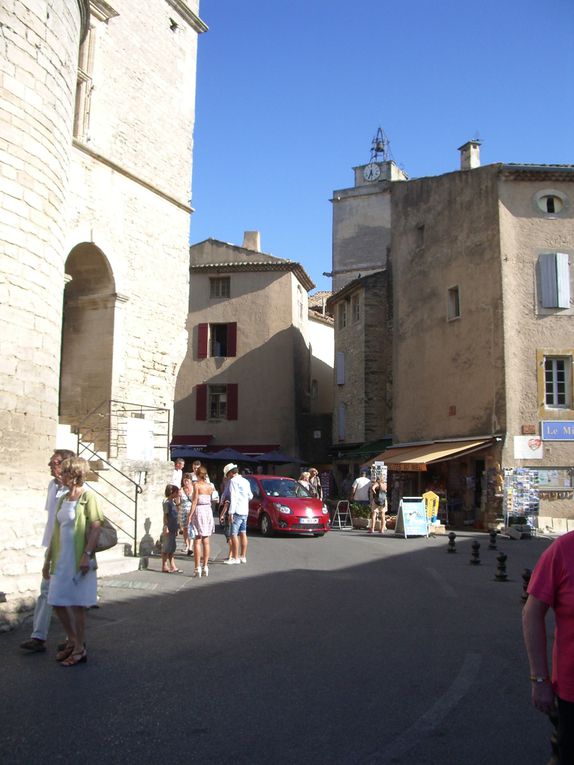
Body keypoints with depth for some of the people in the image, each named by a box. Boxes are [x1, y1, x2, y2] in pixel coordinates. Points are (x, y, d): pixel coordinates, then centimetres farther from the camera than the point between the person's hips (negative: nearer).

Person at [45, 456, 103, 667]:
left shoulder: (87, 497, -10)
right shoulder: (63, 499, 11)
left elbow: (96, 527, -15)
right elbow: (56, 531, 15)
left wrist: (87, 554, -21)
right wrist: (48, 559, 15)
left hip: (78, 560, -7)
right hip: (61, 560, 7)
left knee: (77, 604, 0)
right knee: (57, 602, 10)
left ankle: (80, 650, 13)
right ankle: (72, 641, 29)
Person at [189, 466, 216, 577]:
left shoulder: (196, 485, -8)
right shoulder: (210, 485, 6)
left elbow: (195, 501, -12)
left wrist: (190, 515, -10)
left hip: (198, 511, -5)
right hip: (208, 511, 5)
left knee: (197, 541, -2)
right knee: (206, 542, 9)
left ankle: (198, 568, -6)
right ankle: (205, 567, 10)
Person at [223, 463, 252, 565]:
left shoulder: (233, 481, -9)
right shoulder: (245, 481, 15)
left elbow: (233, 497, -16)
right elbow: (250, 496, 22)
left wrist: (231, 513, -17)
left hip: (237, 511, -9)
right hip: (245, 511, 9)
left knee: (234, 534, -6)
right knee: (243, 534, 11)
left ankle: (235, 558, -8)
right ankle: (243, 556, 15)